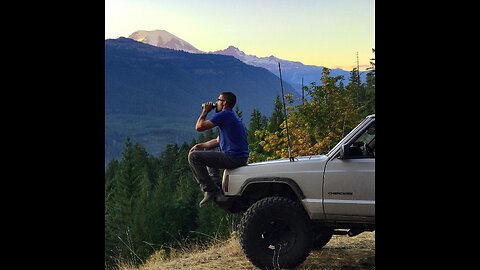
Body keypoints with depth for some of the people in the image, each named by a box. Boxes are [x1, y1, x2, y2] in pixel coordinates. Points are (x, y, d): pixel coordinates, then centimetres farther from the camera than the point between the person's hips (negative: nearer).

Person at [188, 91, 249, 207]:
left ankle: (210, 190, -12)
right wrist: (201, 145, 14)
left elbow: (199, 127, -11)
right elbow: (218, 140, 26)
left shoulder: (224, 115, -10)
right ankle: (217, 187, 26)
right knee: (209, 152, 35)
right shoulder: (231, 116, 23)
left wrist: (205, 111, 5)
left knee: (193, 156, -10)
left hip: (233, 157, -10)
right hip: (241, 157, 10)